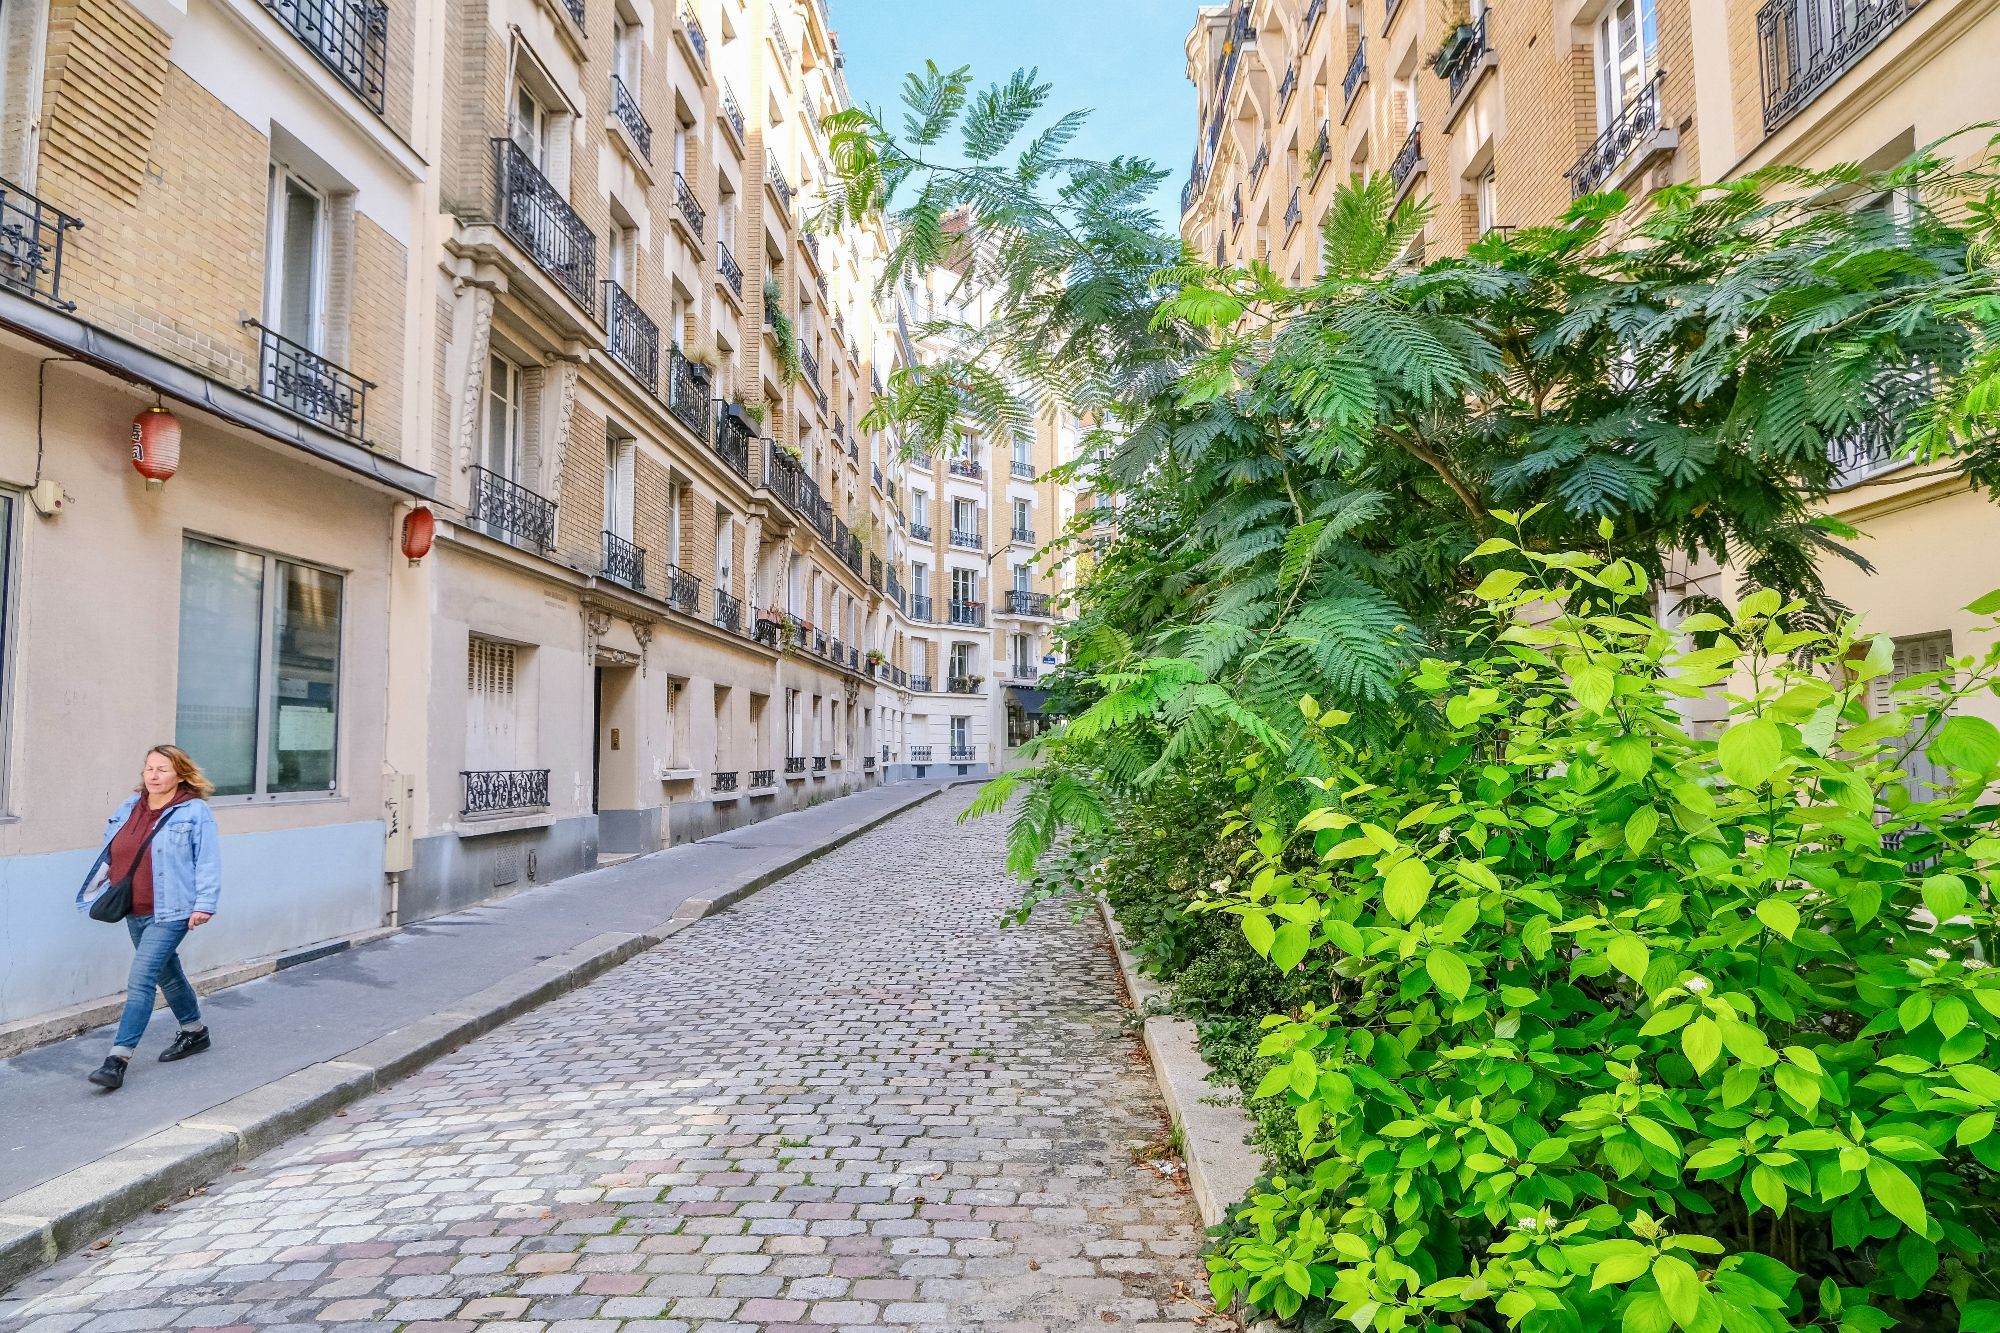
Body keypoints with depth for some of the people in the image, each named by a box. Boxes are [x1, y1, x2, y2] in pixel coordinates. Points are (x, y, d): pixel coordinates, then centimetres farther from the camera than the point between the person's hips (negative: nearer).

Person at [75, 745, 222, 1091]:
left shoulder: (195, 813, -11)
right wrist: (100, 895, 14)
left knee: (140, 981, -13)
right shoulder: (128, 810, 9)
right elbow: (109, 854, 19)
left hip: (170, 913, -8)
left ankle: (118, 1058, -11)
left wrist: (204, 904, -16)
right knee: (167, 974, 21)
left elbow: (208, 862, -13)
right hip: (134, 912, 8)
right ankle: (195, 1032, 39)